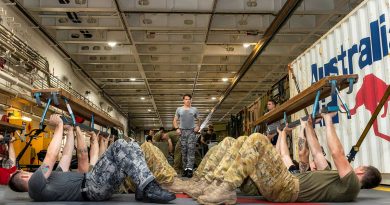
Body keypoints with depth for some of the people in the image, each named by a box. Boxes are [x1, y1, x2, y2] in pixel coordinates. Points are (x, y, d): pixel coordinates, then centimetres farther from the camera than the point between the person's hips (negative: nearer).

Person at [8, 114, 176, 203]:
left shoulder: (51, 178, 28)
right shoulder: (35, 185, 0)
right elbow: (51, 157, -10)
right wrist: (59, 126, -3)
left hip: (94, 185, 9)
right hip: (92, 188, -9)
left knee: (132, 147, -4)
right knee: (119, 146, -23)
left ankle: (145, 189, -20)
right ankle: (148, 188, -31)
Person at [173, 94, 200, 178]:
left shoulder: (194, 109, 10)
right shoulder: (179, 109, 11)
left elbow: (198, 120, 18)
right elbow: (175, 120, 14)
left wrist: (198, 126, 0)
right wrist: (177, 128, -1)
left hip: (191, 131, -1)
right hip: (182, 131, 1)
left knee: (191, 150, -12)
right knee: (184, 151, 3)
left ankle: (190, 169, -17)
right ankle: (185, 169, 9)